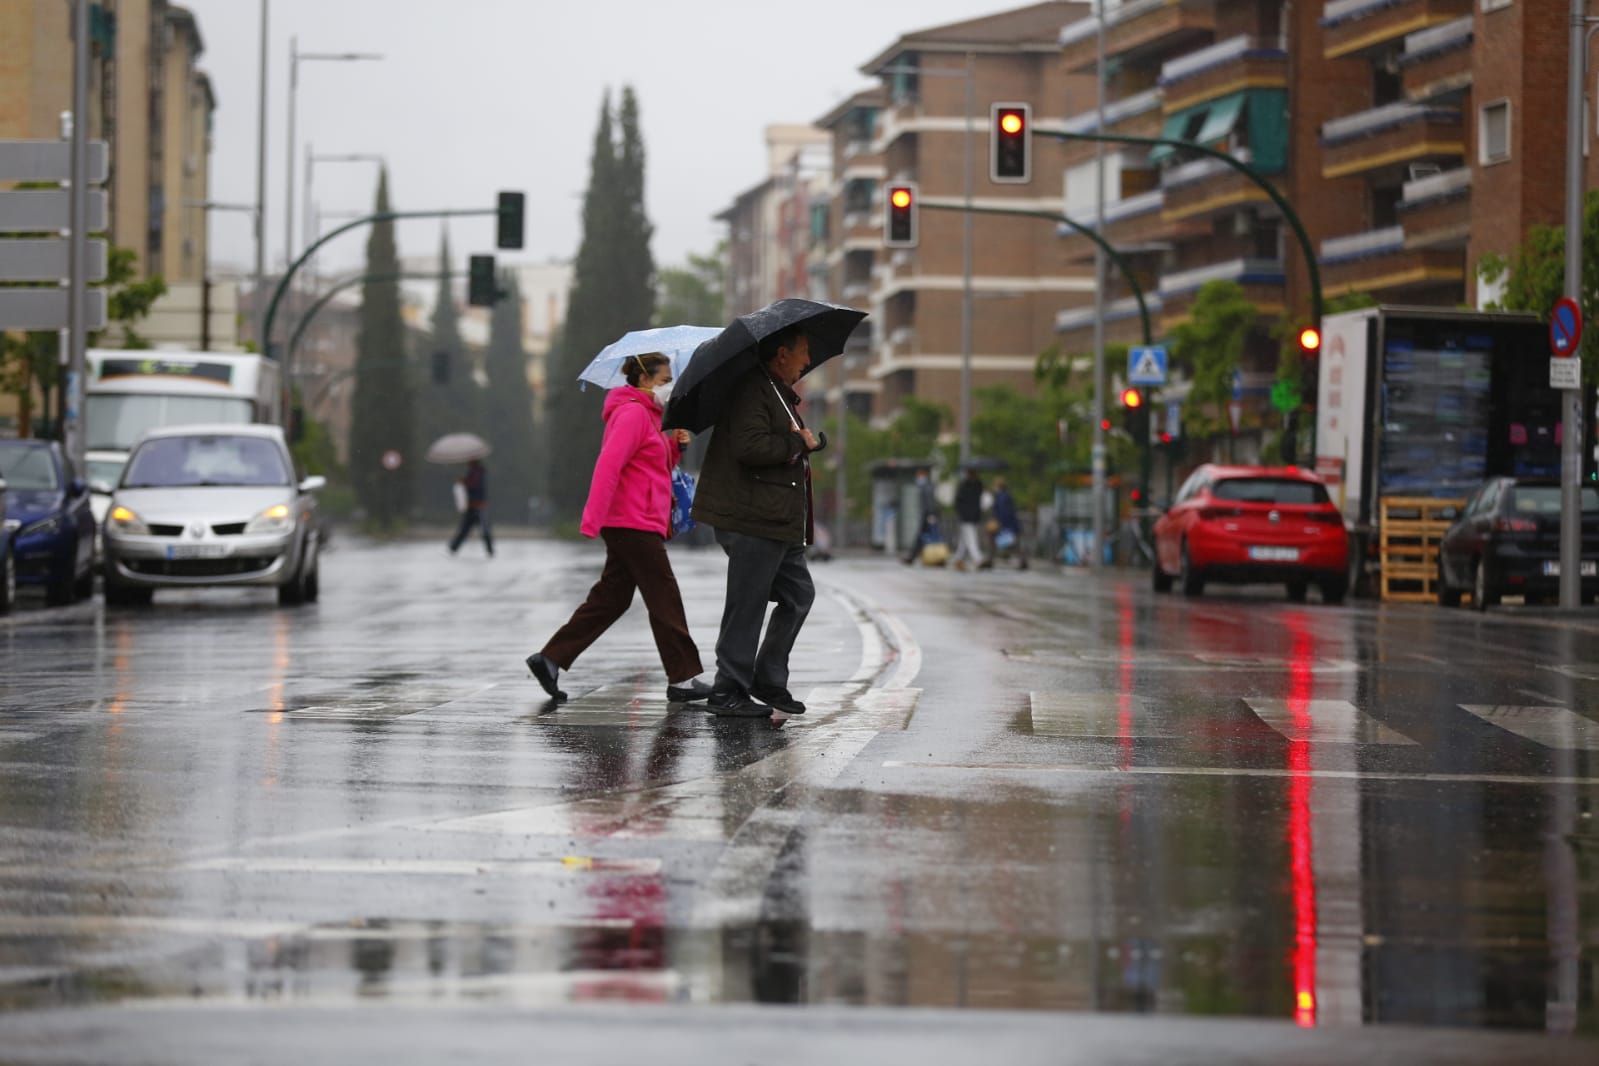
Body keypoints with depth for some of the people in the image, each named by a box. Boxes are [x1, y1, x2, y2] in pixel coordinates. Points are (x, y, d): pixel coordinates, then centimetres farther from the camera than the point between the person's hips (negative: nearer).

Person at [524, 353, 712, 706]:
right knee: (665, 599, -5)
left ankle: (550, 658, 8)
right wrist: (592, 520, -28)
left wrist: (674, 445, 7)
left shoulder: (646, 415, 20)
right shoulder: (633, 413, -12)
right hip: (634, 524, -10)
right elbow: (608, 466, -21)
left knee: (610, 599, 10)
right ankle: (683, 679, -1)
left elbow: (657, 468, 26)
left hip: (629, 526, 10)